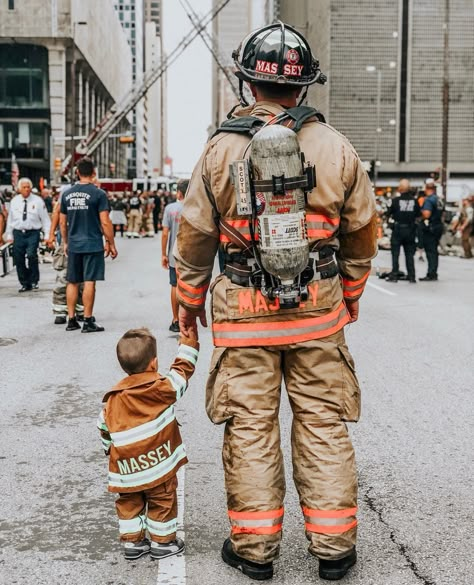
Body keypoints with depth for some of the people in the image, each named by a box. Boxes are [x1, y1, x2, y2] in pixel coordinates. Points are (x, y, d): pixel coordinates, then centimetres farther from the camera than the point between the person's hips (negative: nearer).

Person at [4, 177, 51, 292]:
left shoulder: (37, 201, 0)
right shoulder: (14, 201, 9)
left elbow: (45, 218, 0)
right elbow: (10, 219, 14)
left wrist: (48, 234, -5)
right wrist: (9, 235, 12)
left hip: (33, 233, -3)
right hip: (18, 233, 4)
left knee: (31, 255, -21)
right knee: (18, 259, 3)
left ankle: (34, 282, -5)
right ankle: (25, 284, 17)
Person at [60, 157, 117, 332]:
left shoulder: (67, 194, 6)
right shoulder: (98, 193, -8)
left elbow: (62, 222, 12)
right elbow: (105, 222, -11)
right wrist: (111, 244, -1)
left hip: (73, 245, 4)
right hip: (93, 245, -4)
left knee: (72, 282, 11)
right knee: (89, 282, -2)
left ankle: (71, 320, 16)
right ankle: (88, 321, 1)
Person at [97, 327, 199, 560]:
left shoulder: (113, 397, 1)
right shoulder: (163, 387, -9)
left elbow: (104, 427, 9)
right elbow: (182, 369, 3)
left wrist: (110, 450, 25)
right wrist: (189, 340, 13)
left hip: (126, 470, 3)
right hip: (158, 465, -3)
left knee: (129, 503, 19)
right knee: (162, 501, 13)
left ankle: (131, 541, 23)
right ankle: (163, 542, 21)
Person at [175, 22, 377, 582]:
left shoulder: (221, 149, -3)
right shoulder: (336, 147, 1)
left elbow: (195, 233, 2)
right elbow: (362, 231, 9)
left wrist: (190, 300, 16)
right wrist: (350, 294, 24)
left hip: (244, 312, -1)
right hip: (319, 310, 1)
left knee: (250, 426, 7)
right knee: (323, 422, 9)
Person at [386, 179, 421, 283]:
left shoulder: (396, 200, -11)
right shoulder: (414, 201, -4)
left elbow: (389, 213, -3)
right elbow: (418, 215, 2)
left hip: (398, 229, -2)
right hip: (410, 229, 3)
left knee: (395, 253, 4)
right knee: (409, 254, 9)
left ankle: (394, 275, 2)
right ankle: (411, 276, 10)